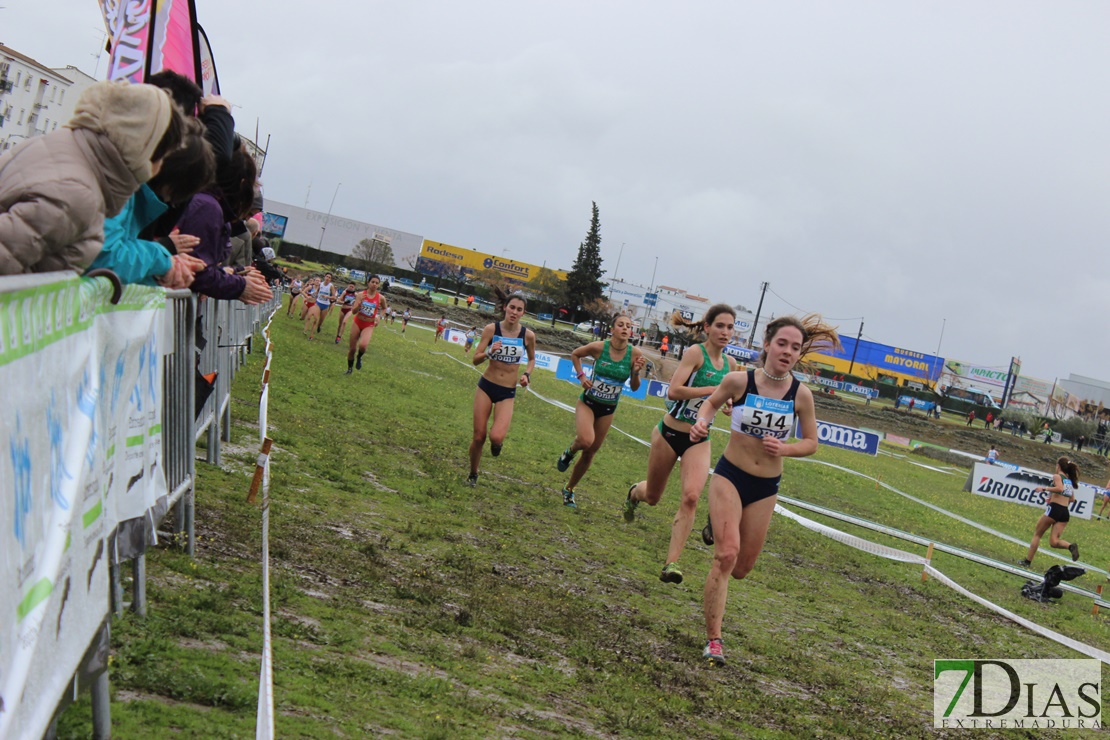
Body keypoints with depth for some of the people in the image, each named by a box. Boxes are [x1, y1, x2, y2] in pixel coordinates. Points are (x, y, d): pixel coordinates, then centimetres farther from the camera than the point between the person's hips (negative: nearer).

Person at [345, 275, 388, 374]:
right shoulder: (361, 295, -7)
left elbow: (384, 309, 15)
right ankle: (349, 369, 29)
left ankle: (359, 358, 5)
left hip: (369, 325, -1)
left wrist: (378, 316, -3)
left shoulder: (381, 298, -7)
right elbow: (354, 311, -12)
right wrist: (359, 302, -29)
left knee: (363, 345, -29)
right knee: (352, 348, 6)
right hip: (357, 323, 1)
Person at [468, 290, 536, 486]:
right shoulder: (492, 329, -8)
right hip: (486, 386, 1)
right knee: (479, 436, 3)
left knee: (496, 437, -21)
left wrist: (527, 374, -5)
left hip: (507, 393, -1)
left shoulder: (528, 335, -6)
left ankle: (498, 441, 17)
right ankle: (473, 474, 26)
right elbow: (475, 360, -8)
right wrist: (489, 352, -27)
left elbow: (532, 359, 14)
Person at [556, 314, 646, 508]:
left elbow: (634, 387, -2)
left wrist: (636, 372, -21)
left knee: (590, 452, 11)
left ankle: (569, 489, 32)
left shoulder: (635, 353, -11)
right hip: (588, 403, -3)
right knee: (586, 441, -29)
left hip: (608, 410, 3)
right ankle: (570, 451, 8)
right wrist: (581, 376, -7)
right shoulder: (599, 347, -16)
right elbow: (575, 354, 5)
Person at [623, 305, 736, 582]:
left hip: (698, 441, 4)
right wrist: (715, 389, -26)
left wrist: (729, 406, 3)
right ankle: (635, 493, 53)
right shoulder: (696, 352, -14)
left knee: (691, 497, -19)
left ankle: (671, 563, -17)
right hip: (670, 432, -4)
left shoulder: (730, 363, 5)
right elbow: (673, 391, -26)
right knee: (652, 497, 15)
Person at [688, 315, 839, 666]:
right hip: (729, 476, -3)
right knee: (726, 554, -20)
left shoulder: (801, 394, -9)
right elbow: (712, 401, 8)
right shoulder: (738, 381, -13)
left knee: (742, 567, 14)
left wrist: (784, 449, -16)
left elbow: (811, 442, 4)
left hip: (766, 488, 3)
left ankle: (719, 527, 51)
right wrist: (702, 421, -12)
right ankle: (713, 639, -11)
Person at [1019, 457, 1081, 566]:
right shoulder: (1069, 480, 19)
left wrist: (1044, 488, -13)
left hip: (1054, 509, -6)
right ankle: (1071, 546, -28)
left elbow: (1060, 488, -21)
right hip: (1066, 513, 6)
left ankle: (1028, 561, 9)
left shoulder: (1057, 476, -1)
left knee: (1037, 534, 9)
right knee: (1053, 542, 0)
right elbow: (1072, 499, 21)